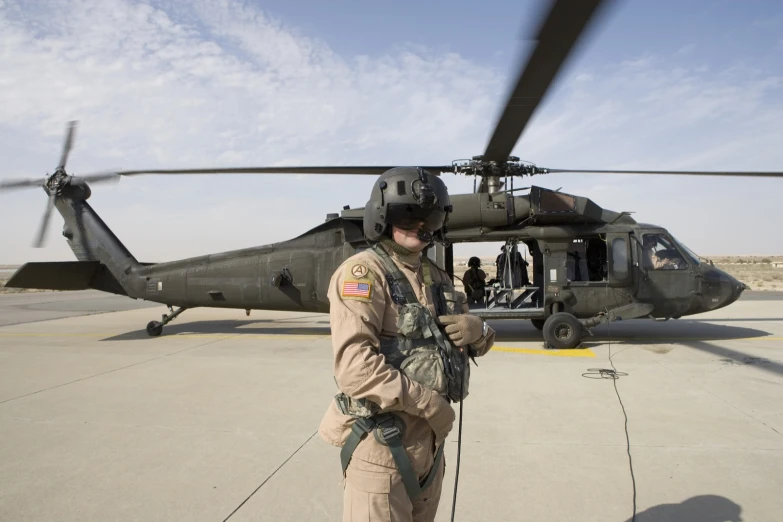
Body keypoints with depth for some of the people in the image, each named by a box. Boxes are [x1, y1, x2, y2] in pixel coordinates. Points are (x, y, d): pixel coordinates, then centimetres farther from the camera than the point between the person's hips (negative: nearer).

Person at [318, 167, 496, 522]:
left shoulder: (436, 277, 10)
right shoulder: (363, 272, -15)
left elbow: (477, 340, 17)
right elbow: (354, 367, -25)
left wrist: (477, 330, -6)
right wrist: (429, 403, -19)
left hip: (429, 441, 8)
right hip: (382, 443, -7)